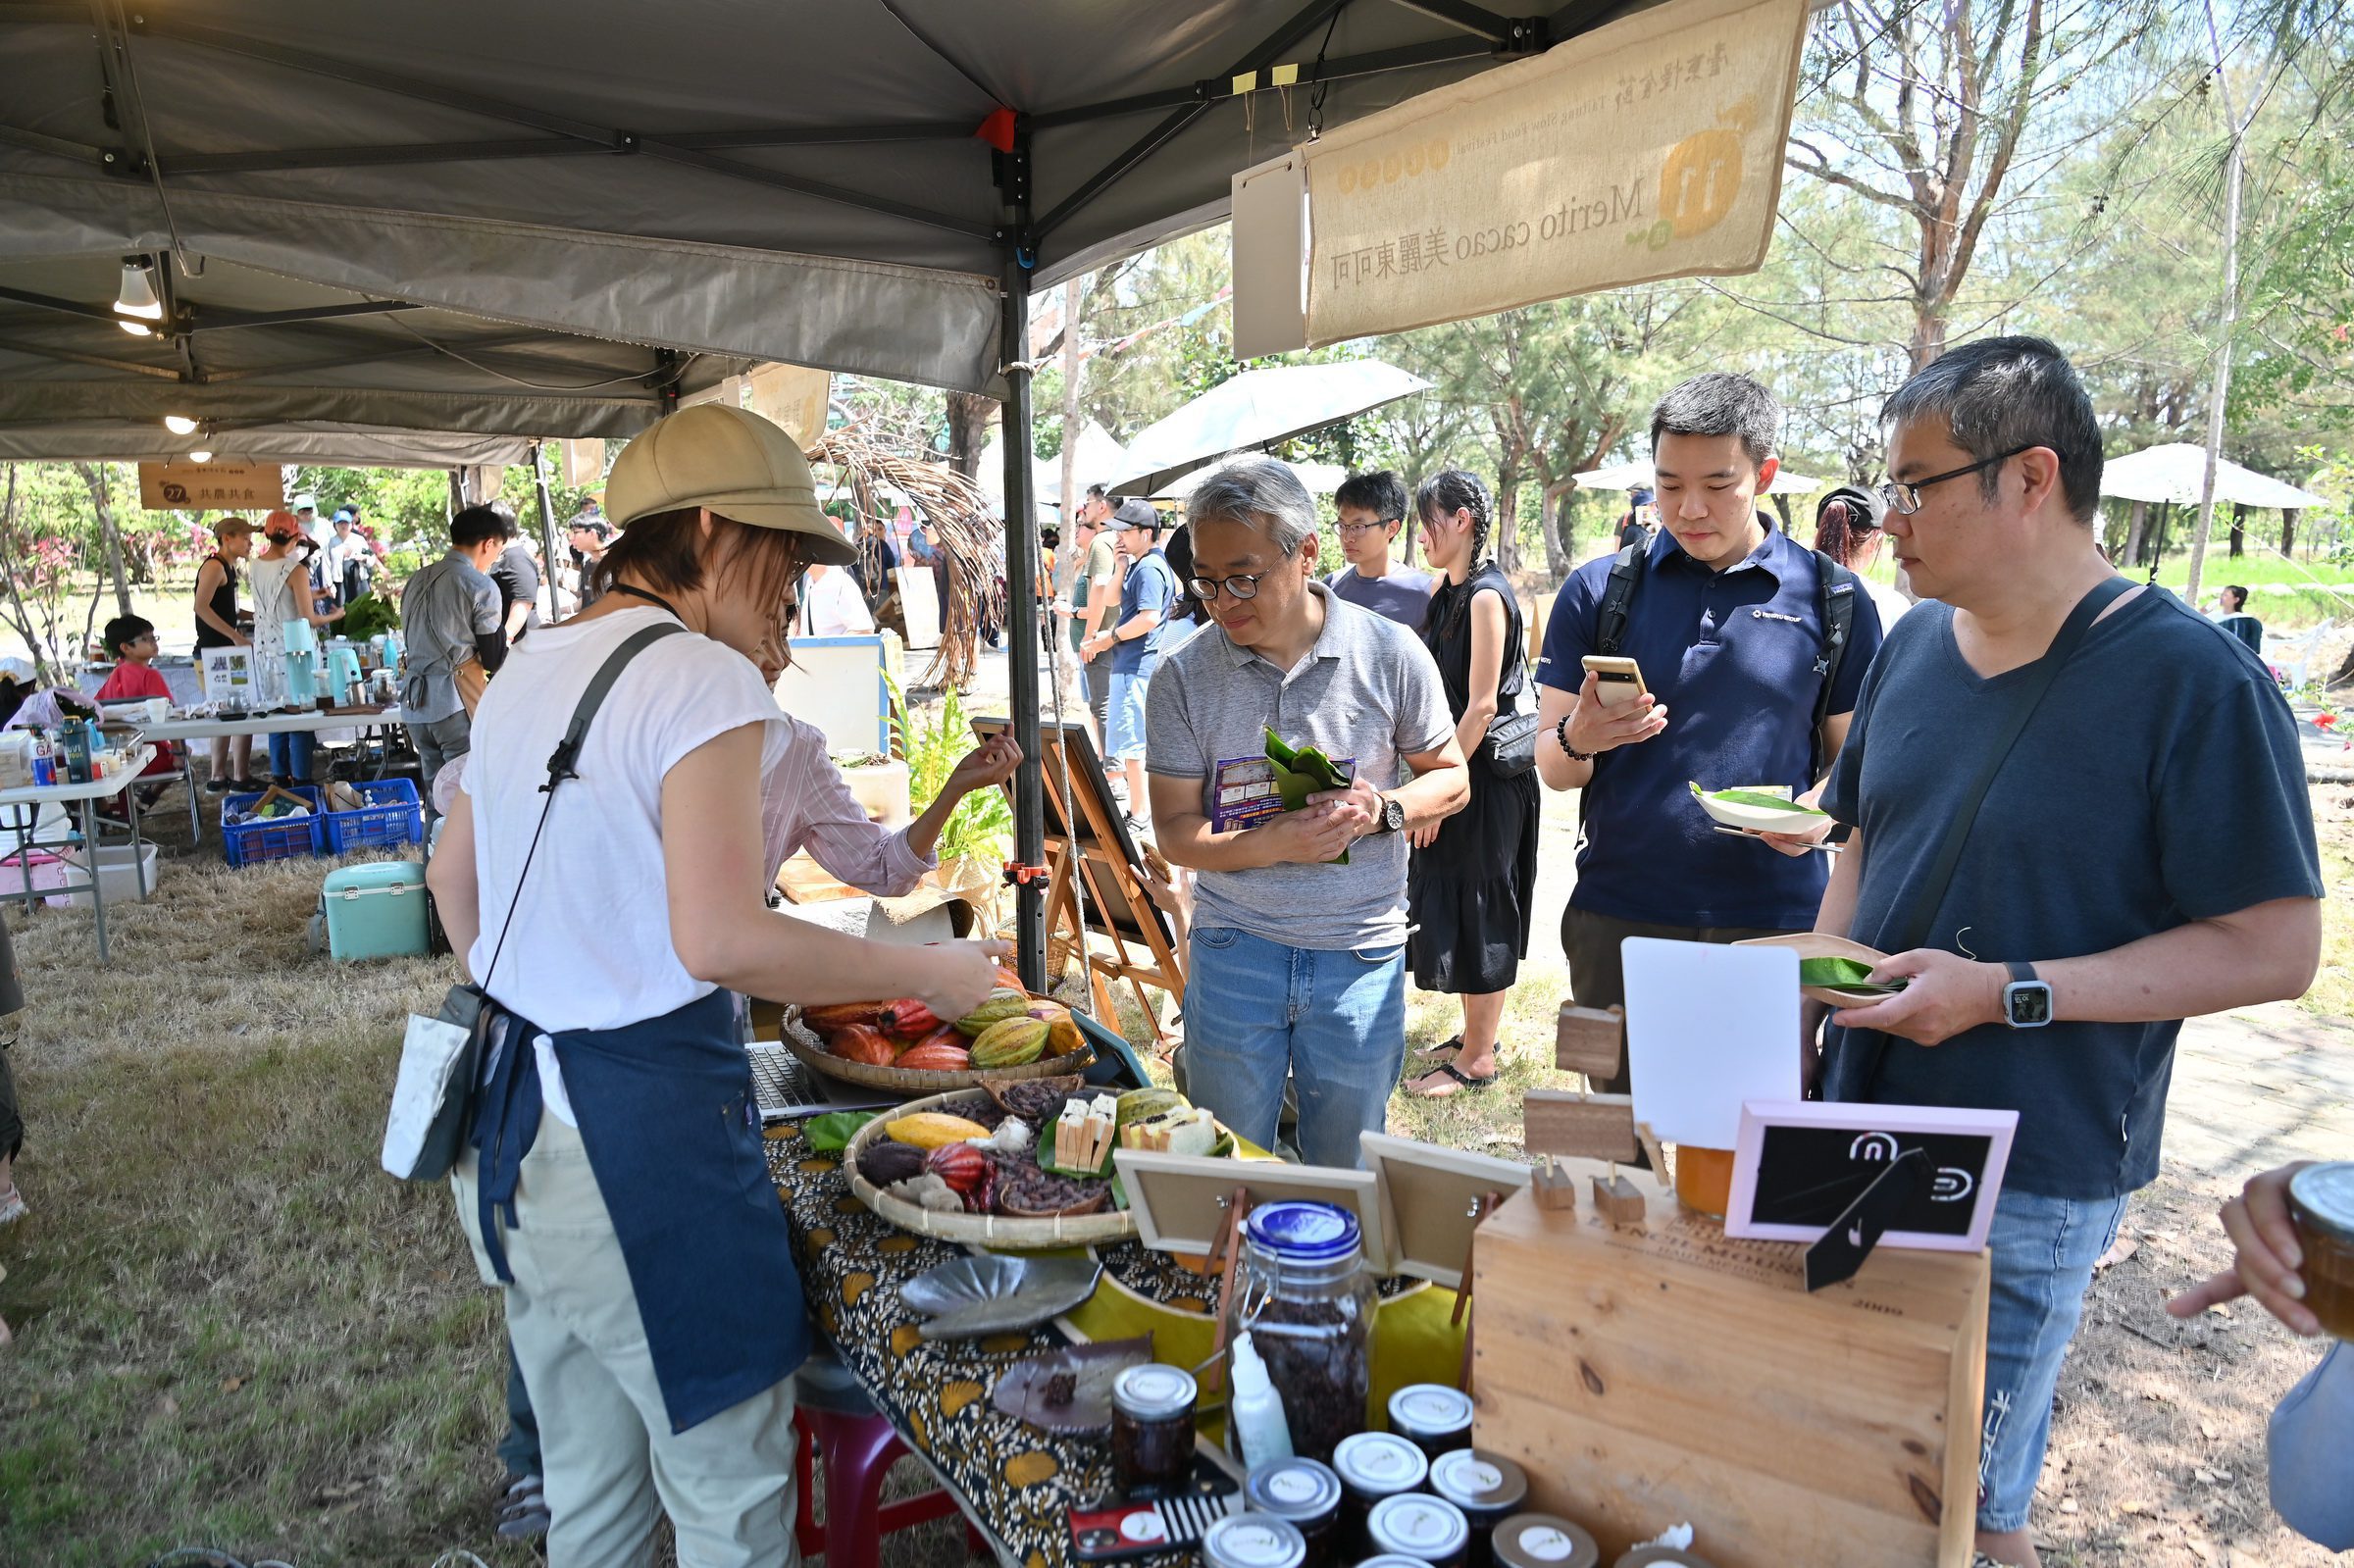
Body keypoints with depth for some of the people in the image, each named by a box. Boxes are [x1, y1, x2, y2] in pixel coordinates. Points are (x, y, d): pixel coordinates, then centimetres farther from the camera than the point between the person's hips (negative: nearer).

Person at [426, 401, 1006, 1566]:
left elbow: (452, 879, 19)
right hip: (643, 1129, -9)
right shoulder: (704, 681, -17)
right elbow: (721, 940, -26)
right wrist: (928, 974, -16)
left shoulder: (526, 668, 10)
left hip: (515, 1111, 9)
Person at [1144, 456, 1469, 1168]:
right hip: (1233, 949, 0)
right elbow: (1176, 831, -5)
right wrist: (1273, 844, -23)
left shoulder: (1391, 655, -6)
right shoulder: (1184, 677, -5)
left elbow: (1452, 778, 4)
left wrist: (1383, 809, -17)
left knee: (1346, 1178, 16)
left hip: (1360, 955, 0)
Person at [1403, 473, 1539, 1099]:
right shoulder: (1448, 593, 11)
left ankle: (1477, 1057, 12)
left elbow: (1481, 706, -21)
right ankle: (1476, 1032, 31)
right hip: (1454, 772, 9)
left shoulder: (1487, 596, -17)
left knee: (1478, 912, 0)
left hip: (1486, 778, -9)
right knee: (1452, 906, 17)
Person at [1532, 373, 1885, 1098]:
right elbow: (1552, 769, 5)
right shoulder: (1599, 590, 4)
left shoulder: (1833, 599, 3)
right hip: (1618, 921, 1)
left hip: (1775, 923, 0)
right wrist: (1580, 739, -18)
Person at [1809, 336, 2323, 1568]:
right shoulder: (1914, 643, 5)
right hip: (1865, 1130, 6)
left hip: (2031, 1184, -6)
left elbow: (2275, 947, -15)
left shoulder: (2193, 680, -15)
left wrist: (2007, 993, -22)